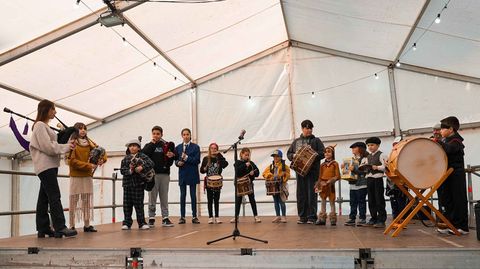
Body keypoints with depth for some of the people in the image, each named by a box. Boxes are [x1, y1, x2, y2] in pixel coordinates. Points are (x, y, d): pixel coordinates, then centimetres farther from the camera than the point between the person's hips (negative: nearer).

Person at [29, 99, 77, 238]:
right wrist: (66, 146, -10)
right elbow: (47, 147, -15)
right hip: (45, 166, -10)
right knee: (54, 196, -13)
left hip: (49, 166, 10)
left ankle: (43, 229, 11)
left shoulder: (45, 126, 22)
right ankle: (60, 228, -15)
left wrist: (66, 145, 3)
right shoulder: (40, 125, -8)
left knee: (44, 197, 8)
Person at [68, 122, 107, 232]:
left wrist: (102, 159, -13)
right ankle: (72, 226, 2)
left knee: (87, 201, 6)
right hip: (76, 177, -5)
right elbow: (72, 161, -11)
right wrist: (88, 165, -17)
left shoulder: (89, 143, 12)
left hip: (88, 176, 5)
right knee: (74, 201, -1)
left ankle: (87, 225, 11)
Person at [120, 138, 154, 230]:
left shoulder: (142, 156, 1)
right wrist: (129, 170, -15)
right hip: (127, 183, 3)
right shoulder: (126, 159, 10)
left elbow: (151, 163, -12)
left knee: (139, 204, 2)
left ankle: (142, 223, 10)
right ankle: (127, 223, 16)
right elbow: (122, 170, 3)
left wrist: (142, 167, -26)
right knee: (127, 204, 6)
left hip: (139, 183, -3)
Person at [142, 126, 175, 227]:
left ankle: (165, 218, 10)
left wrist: (171, 157, -13)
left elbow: (170, 162, 7)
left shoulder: (167, 145, 10)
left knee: (164, 197, 5)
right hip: (152, 174, -1)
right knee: (152, 197, 4)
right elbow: (143, 154, -12)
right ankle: (151, 218, 9)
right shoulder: (149, 145, 10)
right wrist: (152, 143, -7)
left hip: (165, 174, 1)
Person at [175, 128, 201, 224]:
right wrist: (178, 163, -13)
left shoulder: (195, 147, 0)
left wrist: (186, 158, -18)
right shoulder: (178, 147, 8)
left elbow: (197, 160, -8)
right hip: (182, 174, 2)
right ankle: (182, 217, 11)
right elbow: (176, 160, 9)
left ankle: (194, 216, 10)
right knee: (182, 195, 5)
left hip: (192, 174, -2)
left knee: (193, 195, 4)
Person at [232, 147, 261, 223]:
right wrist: (245, 165, -23)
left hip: (249, 183, 1)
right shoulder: (238, 162, 0)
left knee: (252, 200, 2)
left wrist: (253, 173, -19)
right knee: (238, 201, 7)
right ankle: (236, 217, 16)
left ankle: (256, 216, 7)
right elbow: (237, 170, -18)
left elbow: (257, 172, 2)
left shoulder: (251, 163, 5)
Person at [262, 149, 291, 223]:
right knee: (276, 202, 11)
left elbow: (287, 175, -7)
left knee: (281, 202, -1)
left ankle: (283, 216, 8)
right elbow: (264, 173, 8)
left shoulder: (284, 166, -3)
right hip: (273, 186, 5)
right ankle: (278, 216, 19)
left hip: (281, 186, -4)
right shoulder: (270, 166, 10)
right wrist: (269, 176, -9)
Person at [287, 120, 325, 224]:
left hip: (312, 170, -3)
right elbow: (288, 154, 17)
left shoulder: (316, 140, 8)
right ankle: (302, 216, 13)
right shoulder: (296, 141, 17)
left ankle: (311, 217, 2)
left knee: (311, 194, -4)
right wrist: (293, 156, -5)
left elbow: (322, 153, -2)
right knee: (301, 194, 5)